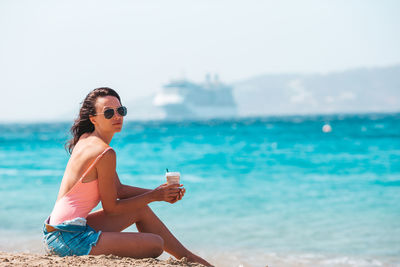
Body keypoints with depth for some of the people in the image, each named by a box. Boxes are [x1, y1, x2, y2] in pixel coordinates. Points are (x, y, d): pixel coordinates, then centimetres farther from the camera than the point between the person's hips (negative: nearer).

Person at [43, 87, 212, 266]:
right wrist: (153, 196, 1)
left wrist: (160, 193, 8)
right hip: (69, 239, -10)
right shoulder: (105, 153, -17)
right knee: (155, 244, -10)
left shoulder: (86, 139, 12)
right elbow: (110, 207, -10)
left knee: (140, 210, 20)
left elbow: (119, 189, 17)